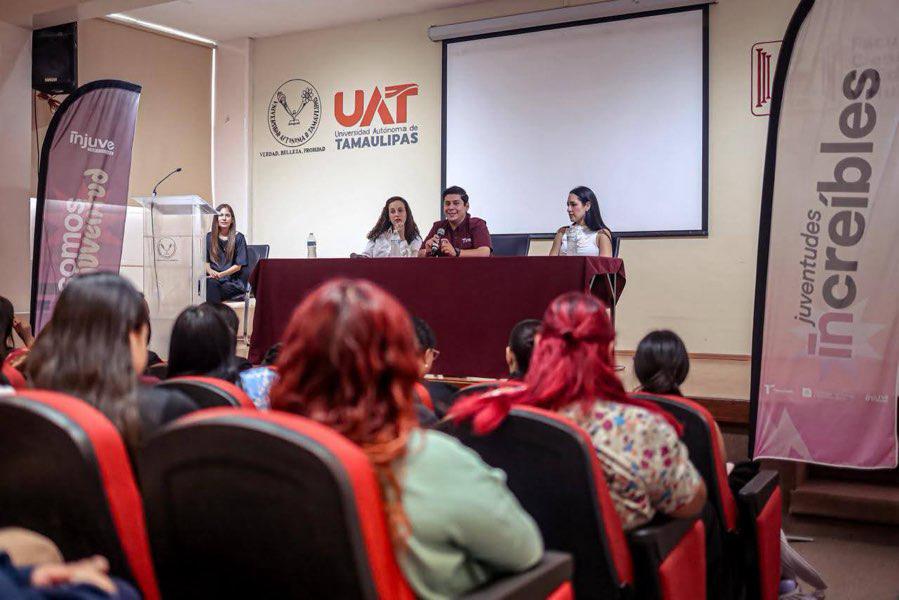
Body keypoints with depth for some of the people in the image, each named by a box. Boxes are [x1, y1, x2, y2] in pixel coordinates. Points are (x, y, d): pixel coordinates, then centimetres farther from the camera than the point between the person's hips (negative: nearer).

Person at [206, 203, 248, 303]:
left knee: (212, 285, -34)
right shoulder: (209, 237, 15)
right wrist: (210, 271, -11)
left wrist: (221, 274, -14)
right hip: (213, 278, 3)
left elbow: (238, 265, 1)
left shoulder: (238, 238, 5)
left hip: (233, 281, -2)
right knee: (210, 283, -34)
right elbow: (205, 261, 12)